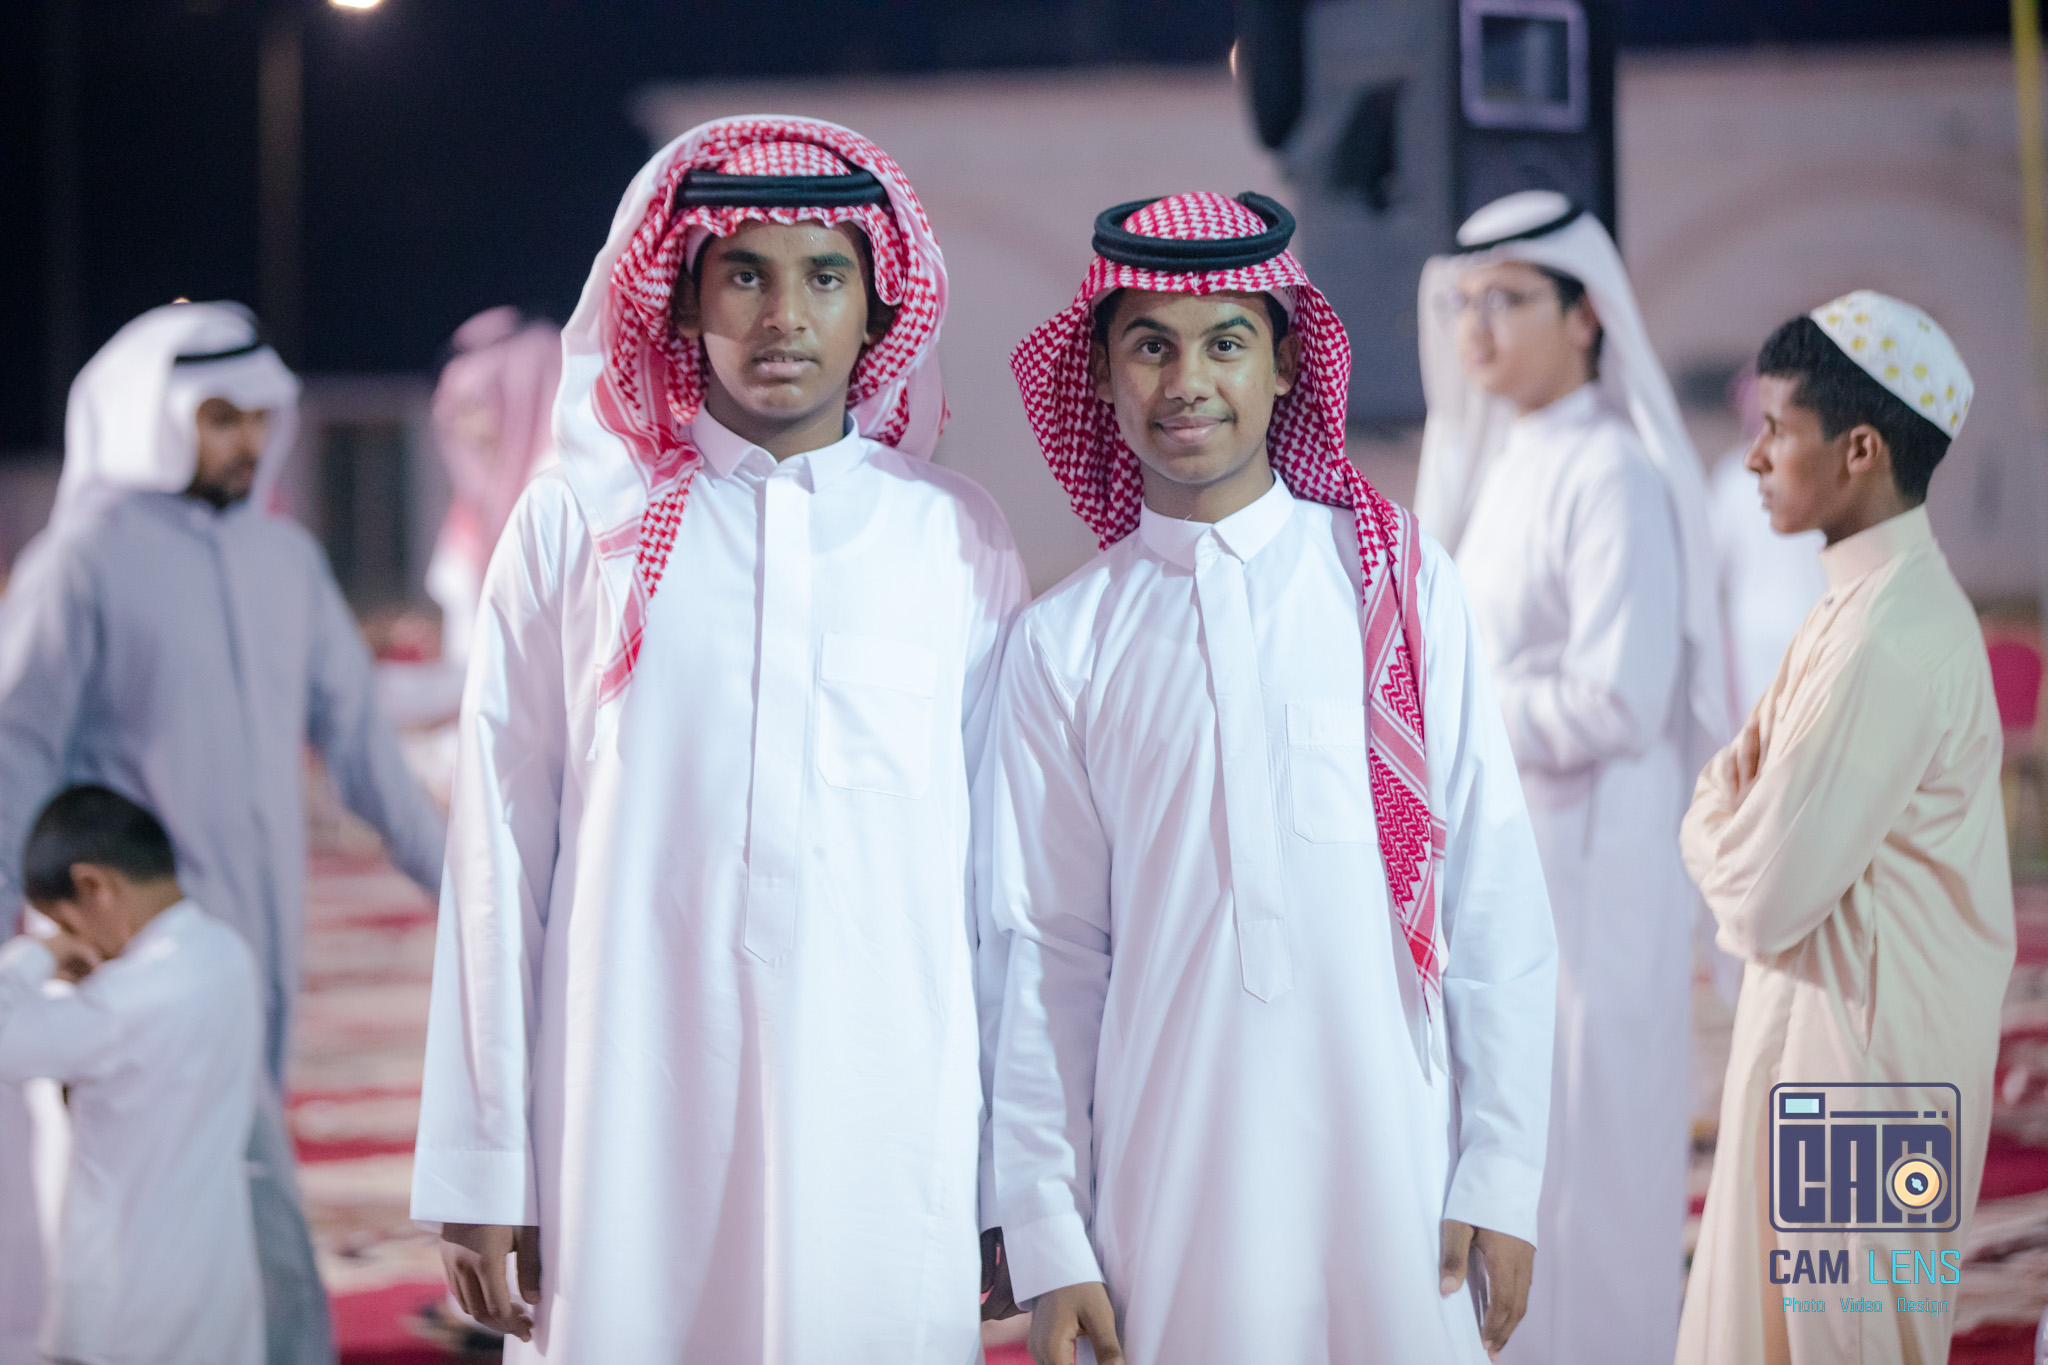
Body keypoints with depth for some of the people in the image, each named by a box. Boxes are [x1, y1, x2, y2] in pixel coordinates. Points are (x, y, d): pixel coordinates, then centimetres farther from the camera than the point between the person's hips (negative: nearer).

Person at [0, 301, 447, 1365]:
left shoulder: (286, 558, 10)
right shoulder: (86, 561, -8)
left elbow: (352, 728, 15)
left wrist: (442, 867, 12)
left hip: (262, 921, 6)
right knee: (252, 1184, -12)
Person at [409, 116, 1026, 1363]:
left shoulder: (960, 543, 8)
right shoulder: (575, 527, 6)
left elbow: (1005, 871, 8)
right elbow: (501, 852, 5)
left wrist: (1014, 1181, 6)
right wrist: (483, 1168, 2)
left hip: (888, 1142, 0)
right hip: (628, 1136, 0)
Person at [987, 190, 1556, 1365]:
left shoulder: (1397, 582, 2)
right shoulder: (1065, 642, 4)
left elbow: (1495, 894, 3)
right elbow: (1047, 949, 5)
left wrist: (1501, 1177, -1)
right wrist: (1047, 1244, 2)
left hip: (1392, 1169, 0)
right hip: (1164, 1181, 0)